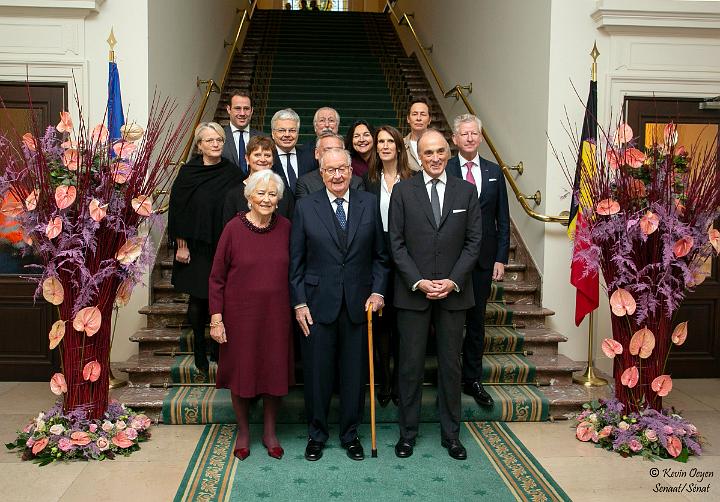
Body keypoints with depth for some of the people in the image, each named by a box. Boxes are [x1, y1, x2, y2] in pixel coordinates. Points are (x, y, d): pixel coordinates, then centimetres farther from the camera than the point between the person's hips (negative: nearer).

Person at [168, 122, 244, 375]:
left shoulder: (233, 173, 0)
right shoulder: (188, 173, -3)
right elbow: (177, 209, -2)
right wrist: (181, 245, -5)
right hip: (196, 249, -1)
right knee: (198, 300, 6)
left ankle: (219, 349, 22)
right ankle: (200, 351, 23)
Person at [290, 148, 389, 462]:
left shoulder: (369, 204, 4)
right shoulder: (305, 207, 0)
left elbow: (380, 255, 8)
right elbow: (296, 261, 1)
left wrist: (378, 290, -3)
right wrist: (299, 302, -5)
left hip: (358, 303, 1)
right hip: (318, 303, -1)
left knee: (355, 372, 10)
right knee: (317, 372, 8)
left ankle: (350, 434, 29)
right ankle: (316, 435, 28)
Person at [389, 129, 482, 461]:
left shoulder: (466, 191, 6)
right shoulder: (403, 191, 2)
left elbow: (473, 241, 3)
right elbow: (396, 243, -2)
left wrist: (452, 281, -9)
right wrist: (419, 282, -11)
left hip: (454, 292, 1)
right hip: (412, 292, -1)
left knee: (451, 365, 10)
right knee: (411, 365, 6)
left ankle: (451, 434, 24)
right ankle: (407, 433, 21)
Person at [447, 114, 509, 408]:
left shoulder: (494, 172, 8)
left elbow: (502, 220, 9)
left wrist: (501, 258, 2)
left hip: (483, 260, 3)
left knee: (476, 321, 11)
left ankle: (472, 380, 24)